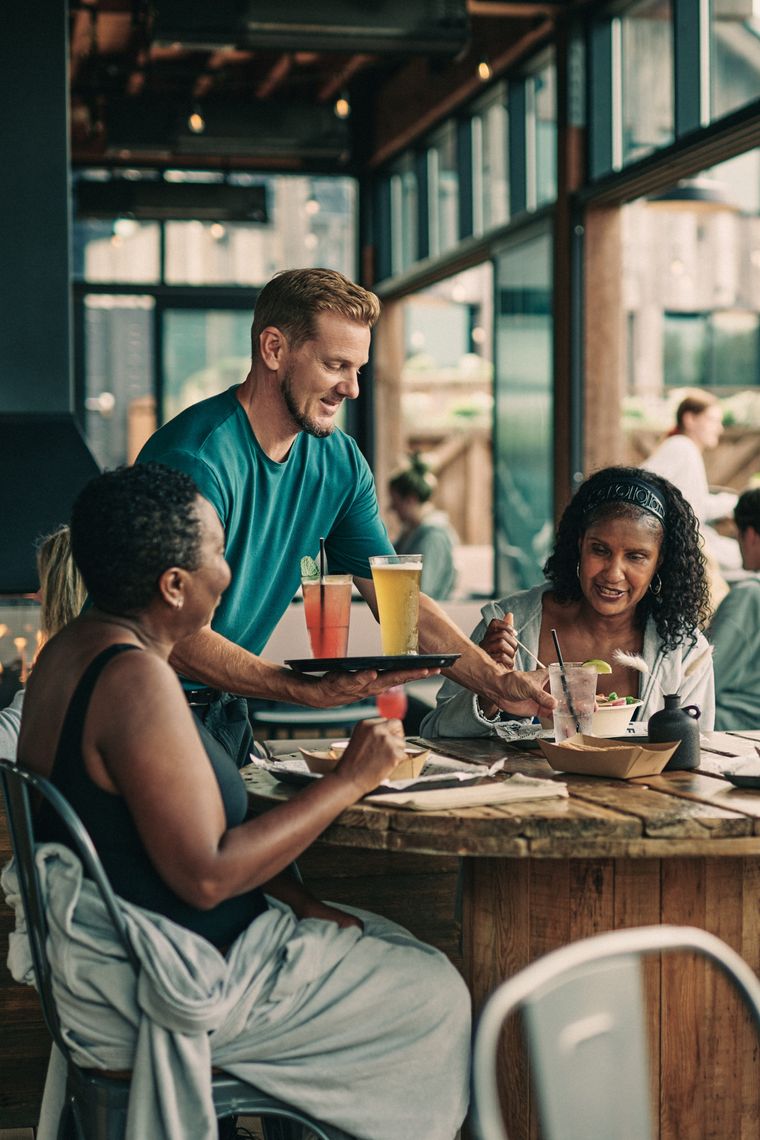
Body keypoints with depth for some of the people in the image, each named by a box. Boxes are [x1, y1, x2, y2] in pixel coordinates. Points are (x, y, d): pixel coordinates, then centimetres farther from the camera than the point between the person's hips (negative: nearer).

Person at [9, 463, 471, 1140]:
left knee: (391, 944, 17)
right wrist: (349, 781, -19)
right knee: (437, 996, 0)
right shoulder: (136, 680, -26)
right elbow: (206, 875, -27)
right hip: (148, 989, -10)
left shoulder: (73, 649, 5)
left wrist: (298, 899, 3)